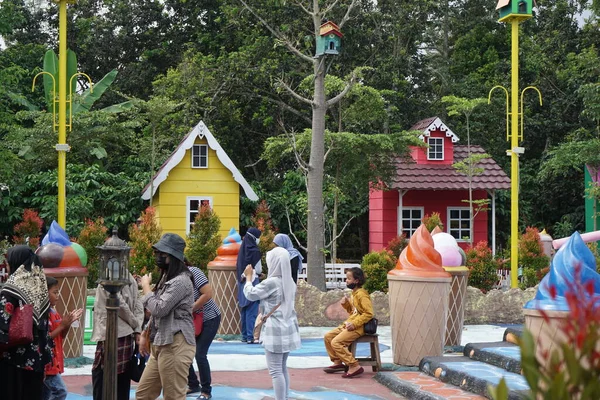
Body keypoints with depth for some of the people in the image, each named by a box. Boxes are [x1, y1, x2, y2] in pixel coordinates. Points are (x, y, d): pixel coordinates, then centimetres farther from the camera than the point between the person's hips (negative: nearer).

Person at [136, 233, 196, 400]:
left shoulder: (181, 281, -16)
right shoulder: (166, 278, 18)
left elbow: (159, 309, -21)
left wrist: (146, 287, -7)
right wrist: (145, 334, 22)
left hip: (175, 345, -10)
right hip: (160, 344, 10)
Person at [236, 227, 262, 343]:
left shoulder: (242, 250, 8)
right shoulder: (254, 251, -13)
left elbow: (238, 267, 12)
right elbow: (258, 269, -10)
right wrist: (260, 271, 10)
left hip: (242, 282, 7)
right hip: (252, 282, -7)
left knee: (244, 310, 13)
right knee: (252, 311, -5)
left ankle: (244, 335, 18)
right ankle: (250, 336, -7)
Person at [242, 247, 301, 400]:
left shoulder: (271, 282, -17)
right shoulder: (290, 282, 9)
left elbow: (250, 294, -7)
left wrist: (249, 276, 7)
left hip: (275, 331, -9)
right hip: (288, 329, 9)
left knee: (275, 370, -5)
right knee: (282, 367, 17)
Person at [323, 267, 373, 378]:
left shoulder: (361, 294, -15)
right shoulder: (354, 293, 14)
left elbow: (369, 313, -21)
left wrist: (354, 324, -24)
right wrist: (346, 304, 5)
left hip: (357, 328, -10)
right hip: (348, 324, 10)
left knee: (336, 342, -21)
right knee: (328, 336, 10)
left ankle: (354, 367, -20)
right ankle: (338, 362, 15)